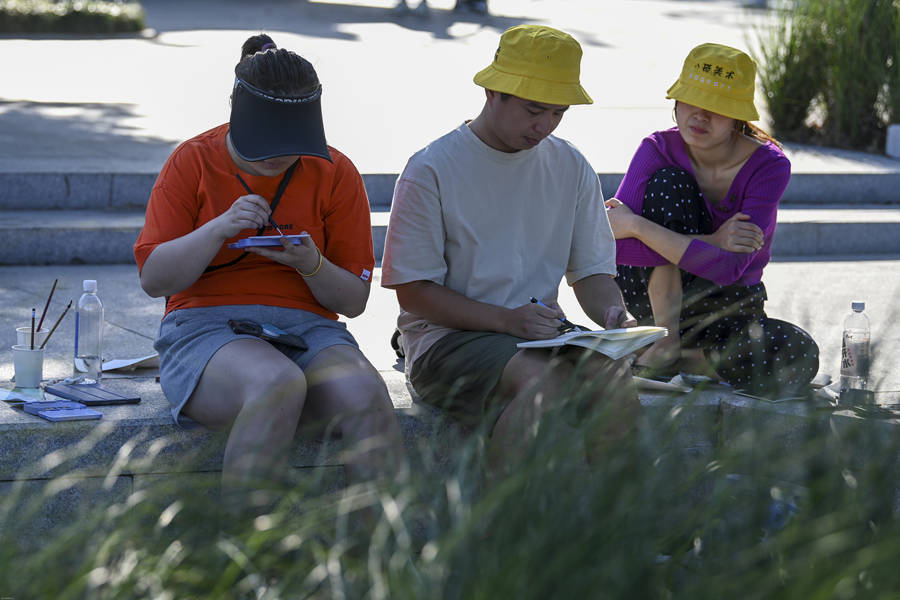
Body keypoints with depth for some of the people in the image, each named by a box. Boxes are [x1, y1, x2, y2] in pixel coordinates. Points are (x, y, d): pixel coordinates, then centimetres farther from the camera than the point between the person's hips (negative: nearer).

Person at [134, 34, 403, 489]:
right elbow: (153, 279, 0)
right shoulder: (194, 161, 5)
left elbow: (354, 300, 9)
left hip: (307, 330, 2)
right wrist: (219, 229, -15)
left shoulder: (335, 173, 8)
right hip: (206, 327, -2)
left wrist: (311, 264, -12)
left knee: (367, 399, -32)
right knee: (279, 384, -38)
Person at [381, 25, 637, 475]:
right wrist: (507, 320, -18)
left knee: (614, 378, -28)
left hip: (543, 333, 5)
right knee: (546, 384, -34)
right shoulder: (430, 171, -4)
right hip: (446, 339, -4)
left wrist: (612, 315, -8)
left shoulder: (571, 167, 12)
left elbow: (592, 270, 16)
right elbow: (413, 289, -6)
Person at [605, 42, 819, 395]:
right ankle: (665, 341, -18)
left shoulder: (769, 166, -17)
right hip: (654, 296, 0)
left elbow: (729, 267, -29)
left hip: (729, 309, 0)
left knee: (798, 359, -32)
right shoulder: (658, 150, -12)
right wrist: (712, 241, -32)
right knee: (668, 184, -25)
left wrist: (637, 226, -30)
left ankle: (687, 356, -7)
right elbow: (617, 247, -25)